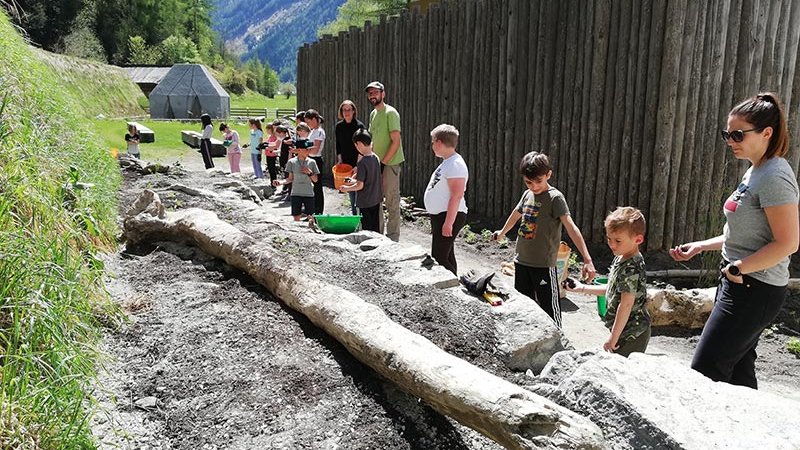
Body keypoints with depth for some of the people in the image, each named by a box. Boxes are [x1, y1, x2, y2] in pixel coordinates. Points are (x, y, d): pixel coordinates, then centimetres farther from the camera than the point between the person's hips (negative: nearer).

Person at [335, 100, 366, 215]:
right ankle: (353, 213, 20)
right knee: (349, 189, 10)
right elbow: (338, 145, 14)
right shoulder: (339, 126, 6)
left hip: (357, 163, -5)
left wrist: (358, 164, -16)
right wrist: (339, 159, 3)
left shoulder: (359, 126, -9)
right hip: (345, 163, 5)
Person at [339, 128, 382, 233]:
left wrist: (347, 188, -4)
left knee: (367, 229, 3)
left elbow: (360, 185, -20)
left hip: (365, 202, -7)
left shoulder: (362, 162, -20)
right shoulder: (376, 158, 1)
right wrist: (355, 181, 20)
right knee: (376, 228, 16)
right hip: (376, 199, 7)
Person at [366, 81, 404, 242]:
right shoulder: (373, 114, 14)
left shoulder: (390, 113, -12)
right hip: (377, 162, 8)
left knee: (392, 201, -2)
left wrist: (383, 162, -17)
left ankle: (393, 237, 7)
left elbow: (396, 141, -17)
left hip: (390, 163, -8)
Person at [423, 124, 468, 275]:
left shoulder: (455, 165, -18)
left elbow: (457, 196, -24)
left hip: (449, 216, -11)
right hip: (440, 216, 11)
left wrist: (448, 223, -26)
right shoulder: (447, 162, 15)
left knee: (439, 258, -12)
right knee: (446, 256, 16)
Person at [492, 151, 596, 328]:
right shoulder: (527, 194, 6)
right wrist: (502, 233, 42)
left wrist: (587, 259, -35)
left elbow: (571, 227, -25)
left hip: (543, 264, -6)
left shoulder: (555, 197, -14)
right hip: (521, 261, 7)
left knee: (549, 307, 2)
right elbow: (516, 214, 26)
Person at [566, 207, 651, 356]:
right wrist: (582, 288, 19)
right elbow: (613, 289, 19)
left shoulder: (631, 269, -24)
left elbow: (626, 304, -24)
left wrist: (613, 337, -20)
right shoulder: (620, 259, 7)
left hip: (631, 334, -10)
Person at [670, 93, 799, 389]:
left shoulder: (774, 178, -18)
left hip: (755, 290, -10)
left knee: (703, 373, -7)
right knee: (739, 371, 17)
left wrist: (738, 268, -20)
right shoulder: (755, 172, 13)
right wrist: (700, 247, 14)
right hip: (741, 286, 10)